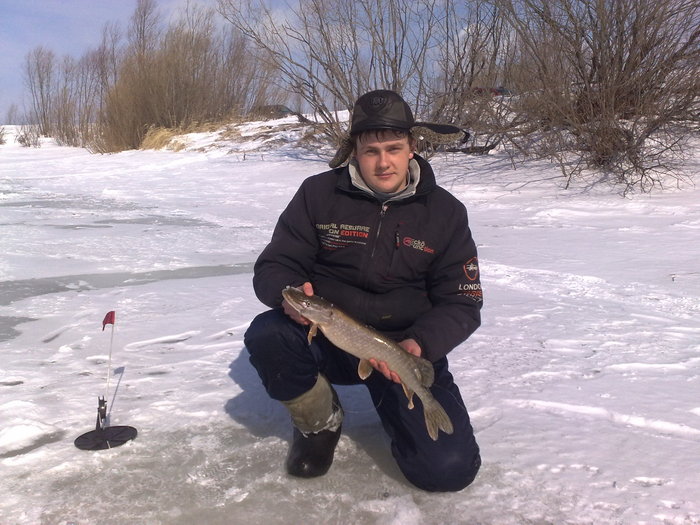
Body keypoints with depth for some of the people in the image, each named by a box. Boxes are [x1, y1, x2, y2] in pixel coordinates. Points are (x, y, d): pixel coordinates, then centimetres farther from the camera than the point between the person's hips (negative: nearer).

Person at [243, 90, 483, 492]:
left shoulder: (445, 212, -2)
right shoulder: (318, 194, -3)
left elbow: (462, 304, -3)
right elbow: (272, 267, -2)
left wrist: (419, 345, -24)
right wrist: (287, 292, -28)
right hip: (325, 337, 1)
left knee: (449, 469, -18)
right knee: (267, 335, -32)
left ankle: (392, 402, 15)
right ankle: (320, 423, 0)